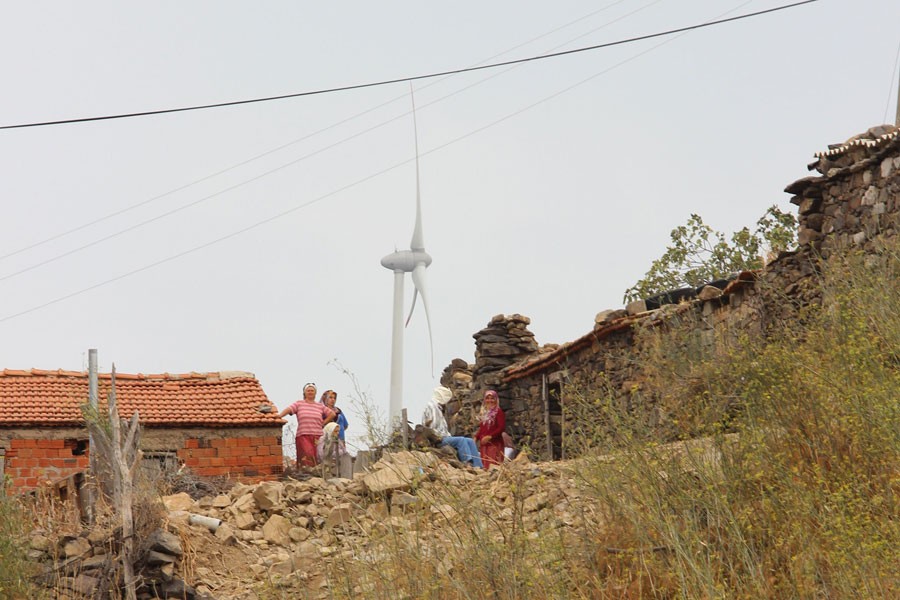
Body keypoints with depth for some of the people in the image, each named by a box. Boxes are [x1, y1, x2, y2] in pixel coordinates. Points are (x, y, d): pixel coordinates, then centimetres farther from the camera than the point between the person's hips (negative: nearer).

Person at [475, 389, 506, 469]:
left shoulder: (499, 412, -4)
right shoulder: (485, 412, 18)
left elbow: (502, 428, -12)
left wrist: (490, 436, -18)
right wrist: (476, 437, 7)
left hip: (495, 443, -7)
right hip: (484, 443, 7)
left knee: (493, 464, -14)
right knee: (485, 464, 4)